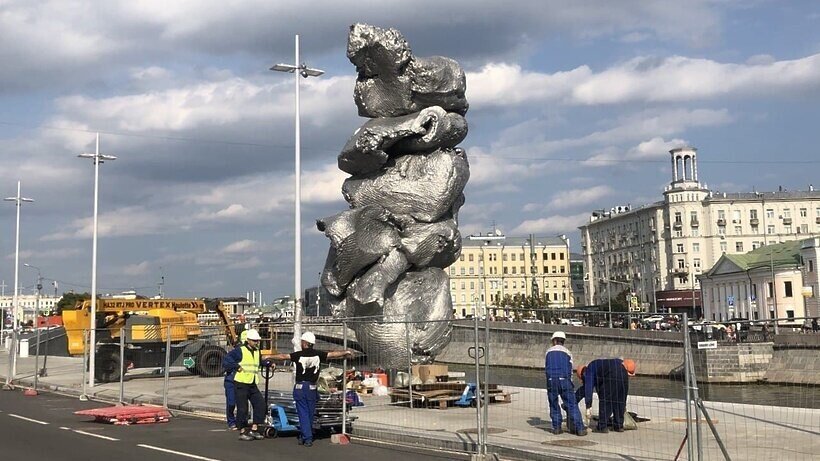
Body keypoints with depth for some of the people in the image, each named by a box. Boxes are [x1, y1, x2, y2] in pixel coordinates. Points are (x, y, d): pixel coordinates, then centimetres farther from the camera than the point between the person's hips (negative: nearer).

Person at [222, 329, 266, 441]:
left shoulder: (257, 352, 12)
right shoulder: (240, 350, -9)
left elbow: (260, 362, 28)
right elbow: (226, 359, -13)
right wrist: (237, 366, -15)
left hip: (253, 385, 7)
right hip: (240, 384, -7)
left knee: (260, 403, -4)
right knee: (242, 408, -3)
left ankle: (254, 429, 4)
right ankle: (242, 432, 9)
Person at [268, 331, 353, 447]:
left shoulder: (299, 355, -6)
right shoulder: (318, 354, -1)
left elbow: (283, 356, -1)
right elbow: (333, 354, 4)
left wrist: (269, 357, 14)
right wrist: (346, 352, 19)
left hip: (300, 387, -2)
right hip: (312, 388, 2)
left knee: (303, 413, 1)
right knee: (310, 413, 13)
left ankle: (307, 438, -4)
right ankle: (304, 436, 20)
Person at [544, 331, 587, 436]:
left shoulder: (549, 352, 17)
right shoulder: (567, 352, 14)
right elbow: (570, 370, 14)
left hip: (551, 380, 1)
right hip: (564, 380, -1)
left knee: (554, 405, 11)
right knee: (572, 404, 1)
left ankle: (556, 427, 8)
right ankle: (579, 428, -3)